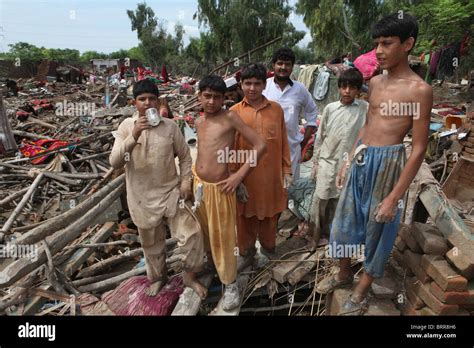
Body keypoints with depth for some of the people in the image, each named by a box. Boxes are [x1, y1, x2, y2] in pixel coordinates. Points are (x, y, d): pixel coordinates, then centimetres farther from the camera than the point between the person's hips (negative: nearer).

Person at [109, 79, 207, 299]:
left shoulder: (170, 126, -5)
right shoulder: (126, 126, -7)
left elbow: (185, 156, 5)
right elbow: (114, 163, -16)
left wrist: (186, 182, -6)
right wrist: (133, 136, -28)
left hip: (171, 192, 0)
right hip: (142, 198, 0)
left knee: (192, 234, -6)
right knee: (151, 243, 17)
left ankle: (189, 275, 21)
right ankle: (157, 277, 44)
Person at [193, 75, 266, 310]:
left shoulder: (230, 117, -12)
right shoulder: (199, 123, 7)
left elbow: (260, 146, -16)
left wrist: (240, 175, -17)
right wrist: (194, 178, 15)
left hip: (219, 187, -6)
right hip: (199, 185, 6)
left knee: (222, 237, 5)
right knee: (205, 231, 22)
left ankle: (230, 284, 25)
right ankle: (209, 264, 48)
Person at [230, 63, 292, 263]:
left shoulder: (276, 109, 1)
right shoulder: (234, 112, -4)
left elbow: (283, 143, 5)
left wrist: (287, 171, 5)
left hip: (272, 175, 2)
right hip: (246, 176, -1)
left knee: (270, 216, 16)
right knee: (246, 218, 12)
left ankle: (268, 248, 40)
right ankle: (246, 253, 35)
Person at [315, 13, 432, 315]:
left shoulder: (420, 89, -13)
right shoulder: (375, 82, 8)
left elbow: (419, 149, -14)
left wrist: (395, 196, -16)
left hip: (387, 163, -7)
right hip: (361, 161, 7)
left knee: (377, 231, 10)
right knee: (344, 221, 17)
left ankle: (361, 292, 32)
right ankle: (344, 273, 42)